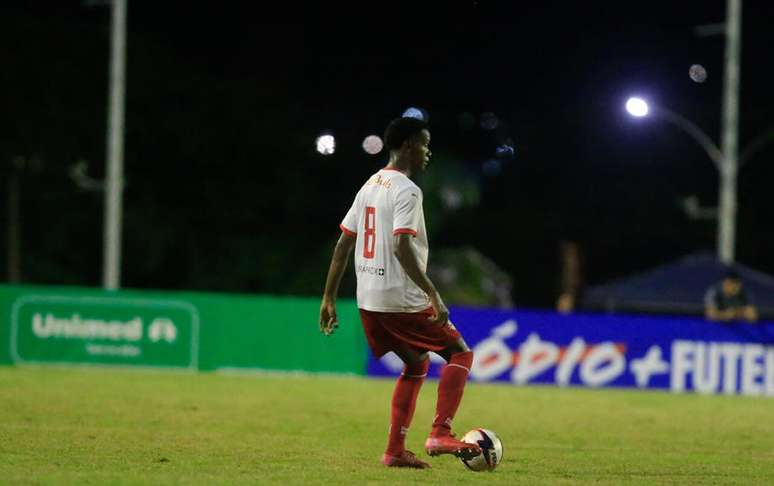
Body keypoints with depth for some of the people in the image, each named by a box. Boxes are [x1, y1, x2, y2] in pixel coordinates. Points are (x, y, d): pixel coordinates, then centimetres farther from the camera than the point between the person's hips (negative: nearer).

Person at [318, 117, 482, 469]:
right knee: (460, 353, 4)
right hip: (401, 301, -9)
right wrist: (433, 294, -25)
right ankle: (440, 435, -9)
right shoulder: (406, 190, -13)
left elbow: (343, 244, 14)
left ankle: (395, 451, 15)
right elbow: (402, 247, -24)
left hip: (368, 301, 9)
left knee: (417, 364, 22)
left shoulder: (369, 186, 14)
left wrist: (329, 299, 16)